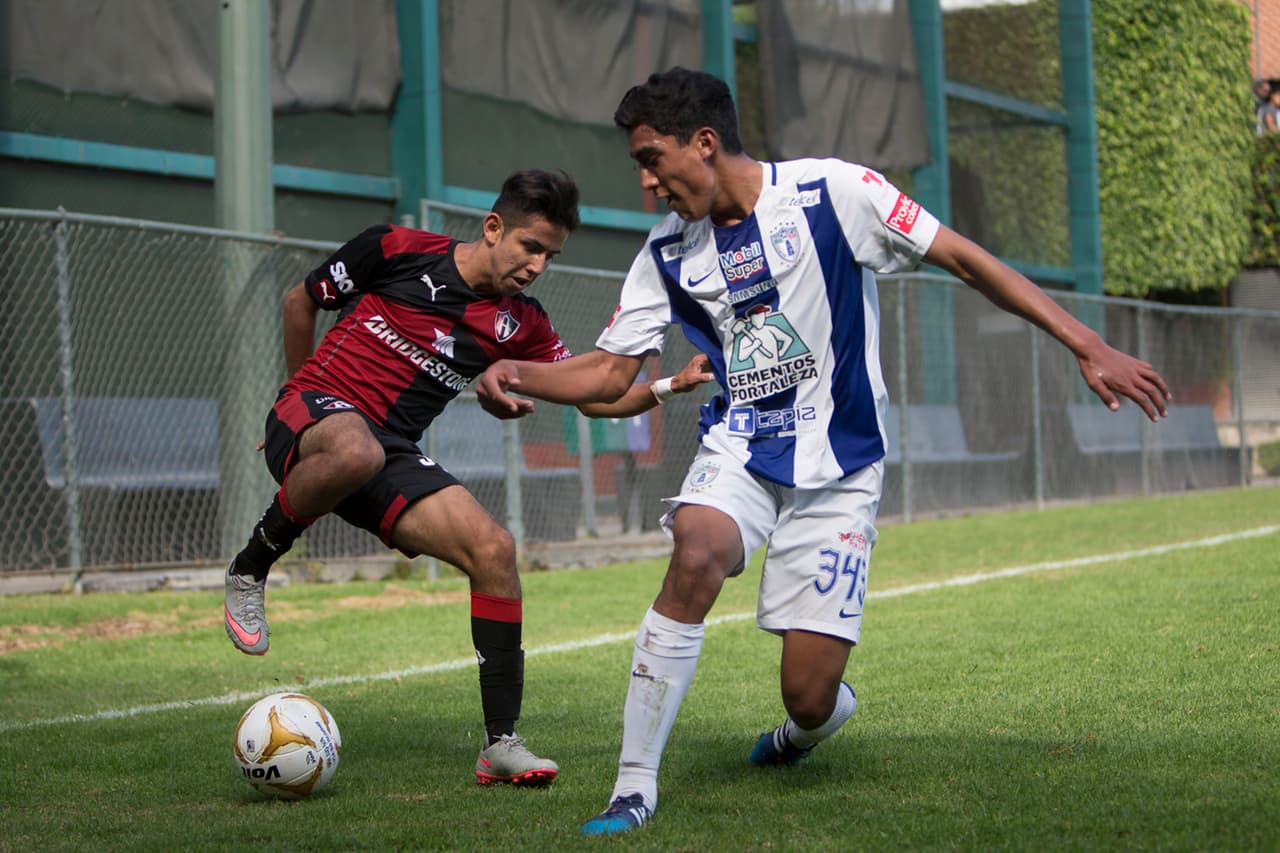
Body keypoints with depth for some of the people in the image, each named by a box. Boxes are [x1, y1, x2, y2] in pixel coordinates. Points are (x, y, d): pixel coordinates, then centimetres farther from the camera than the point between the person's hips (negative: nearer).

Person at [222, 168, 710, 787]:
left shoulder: (519, 325, 7)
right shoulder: (396, 250, -6)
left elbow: (596, 394, 4)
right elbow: (300, 302, 9)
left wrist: (667, 387, -14)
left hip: (393, 458, 5)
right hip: (316, 411, -5)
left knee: (493, 550, -16)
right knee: (355, 449, -43)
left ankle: (501, 743, -9)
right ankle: (250, 570, -16)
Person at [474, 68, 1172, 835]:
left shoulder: (829, 191, -13)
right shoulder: (670, 251, 2)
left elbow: (963, 259, -11)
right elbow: (611, 372, 6)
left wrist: (1087, 346, -14)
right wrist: (519, 375, -15)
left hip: (839, 465, -3)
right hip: (740, 448, 3)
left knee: (811, 696, -7)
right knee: (697, 553, -32)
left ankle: (807, 730, 34)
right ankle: (635, 786, -23)